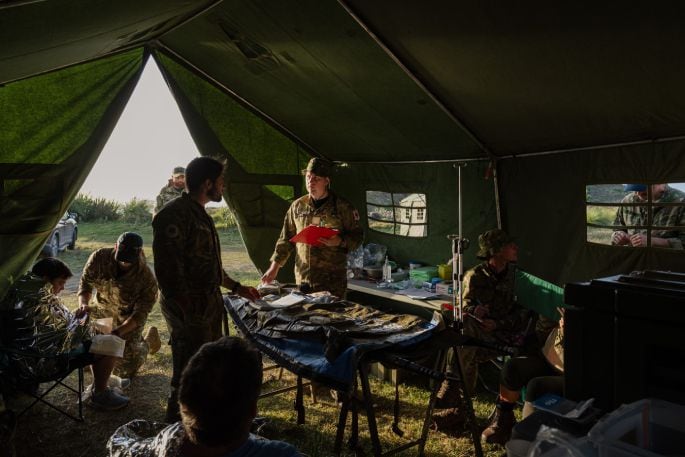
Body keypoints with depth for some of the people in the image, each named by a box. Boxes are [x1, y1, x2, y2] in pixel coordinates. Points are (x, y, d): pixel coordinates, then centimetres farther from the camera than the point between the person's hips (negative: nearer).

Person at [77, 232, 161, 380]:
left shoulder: (147, 278, -30)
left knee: (125, 370, -4)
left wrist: (118, 331, -39)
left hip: (128, 315, -4)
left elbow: (140, 314, -24)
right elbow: (85, 283, -12)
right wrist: (83, 304, -33)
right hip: (102, 305, 4)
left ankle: (148, 341, 26)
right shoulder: (99, 257, -24)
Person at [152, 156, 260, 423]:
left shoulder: (200, 215, 14)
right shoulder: (175, 215, -19)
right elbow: (169, 270, -23)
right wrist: (185, 314, -23)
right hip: (189, 311, -10)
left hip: (209, 305, 10)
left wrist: (237, 287, 24)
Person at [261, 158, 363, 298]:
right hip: (303, 277, 3)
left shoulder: (343, 207, -1)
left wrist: (340, 241, -16)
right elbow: (286, 238, 15)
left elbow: (357, 236, 3)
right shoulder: (297, 206, 9)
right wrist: (274, 267, 10)